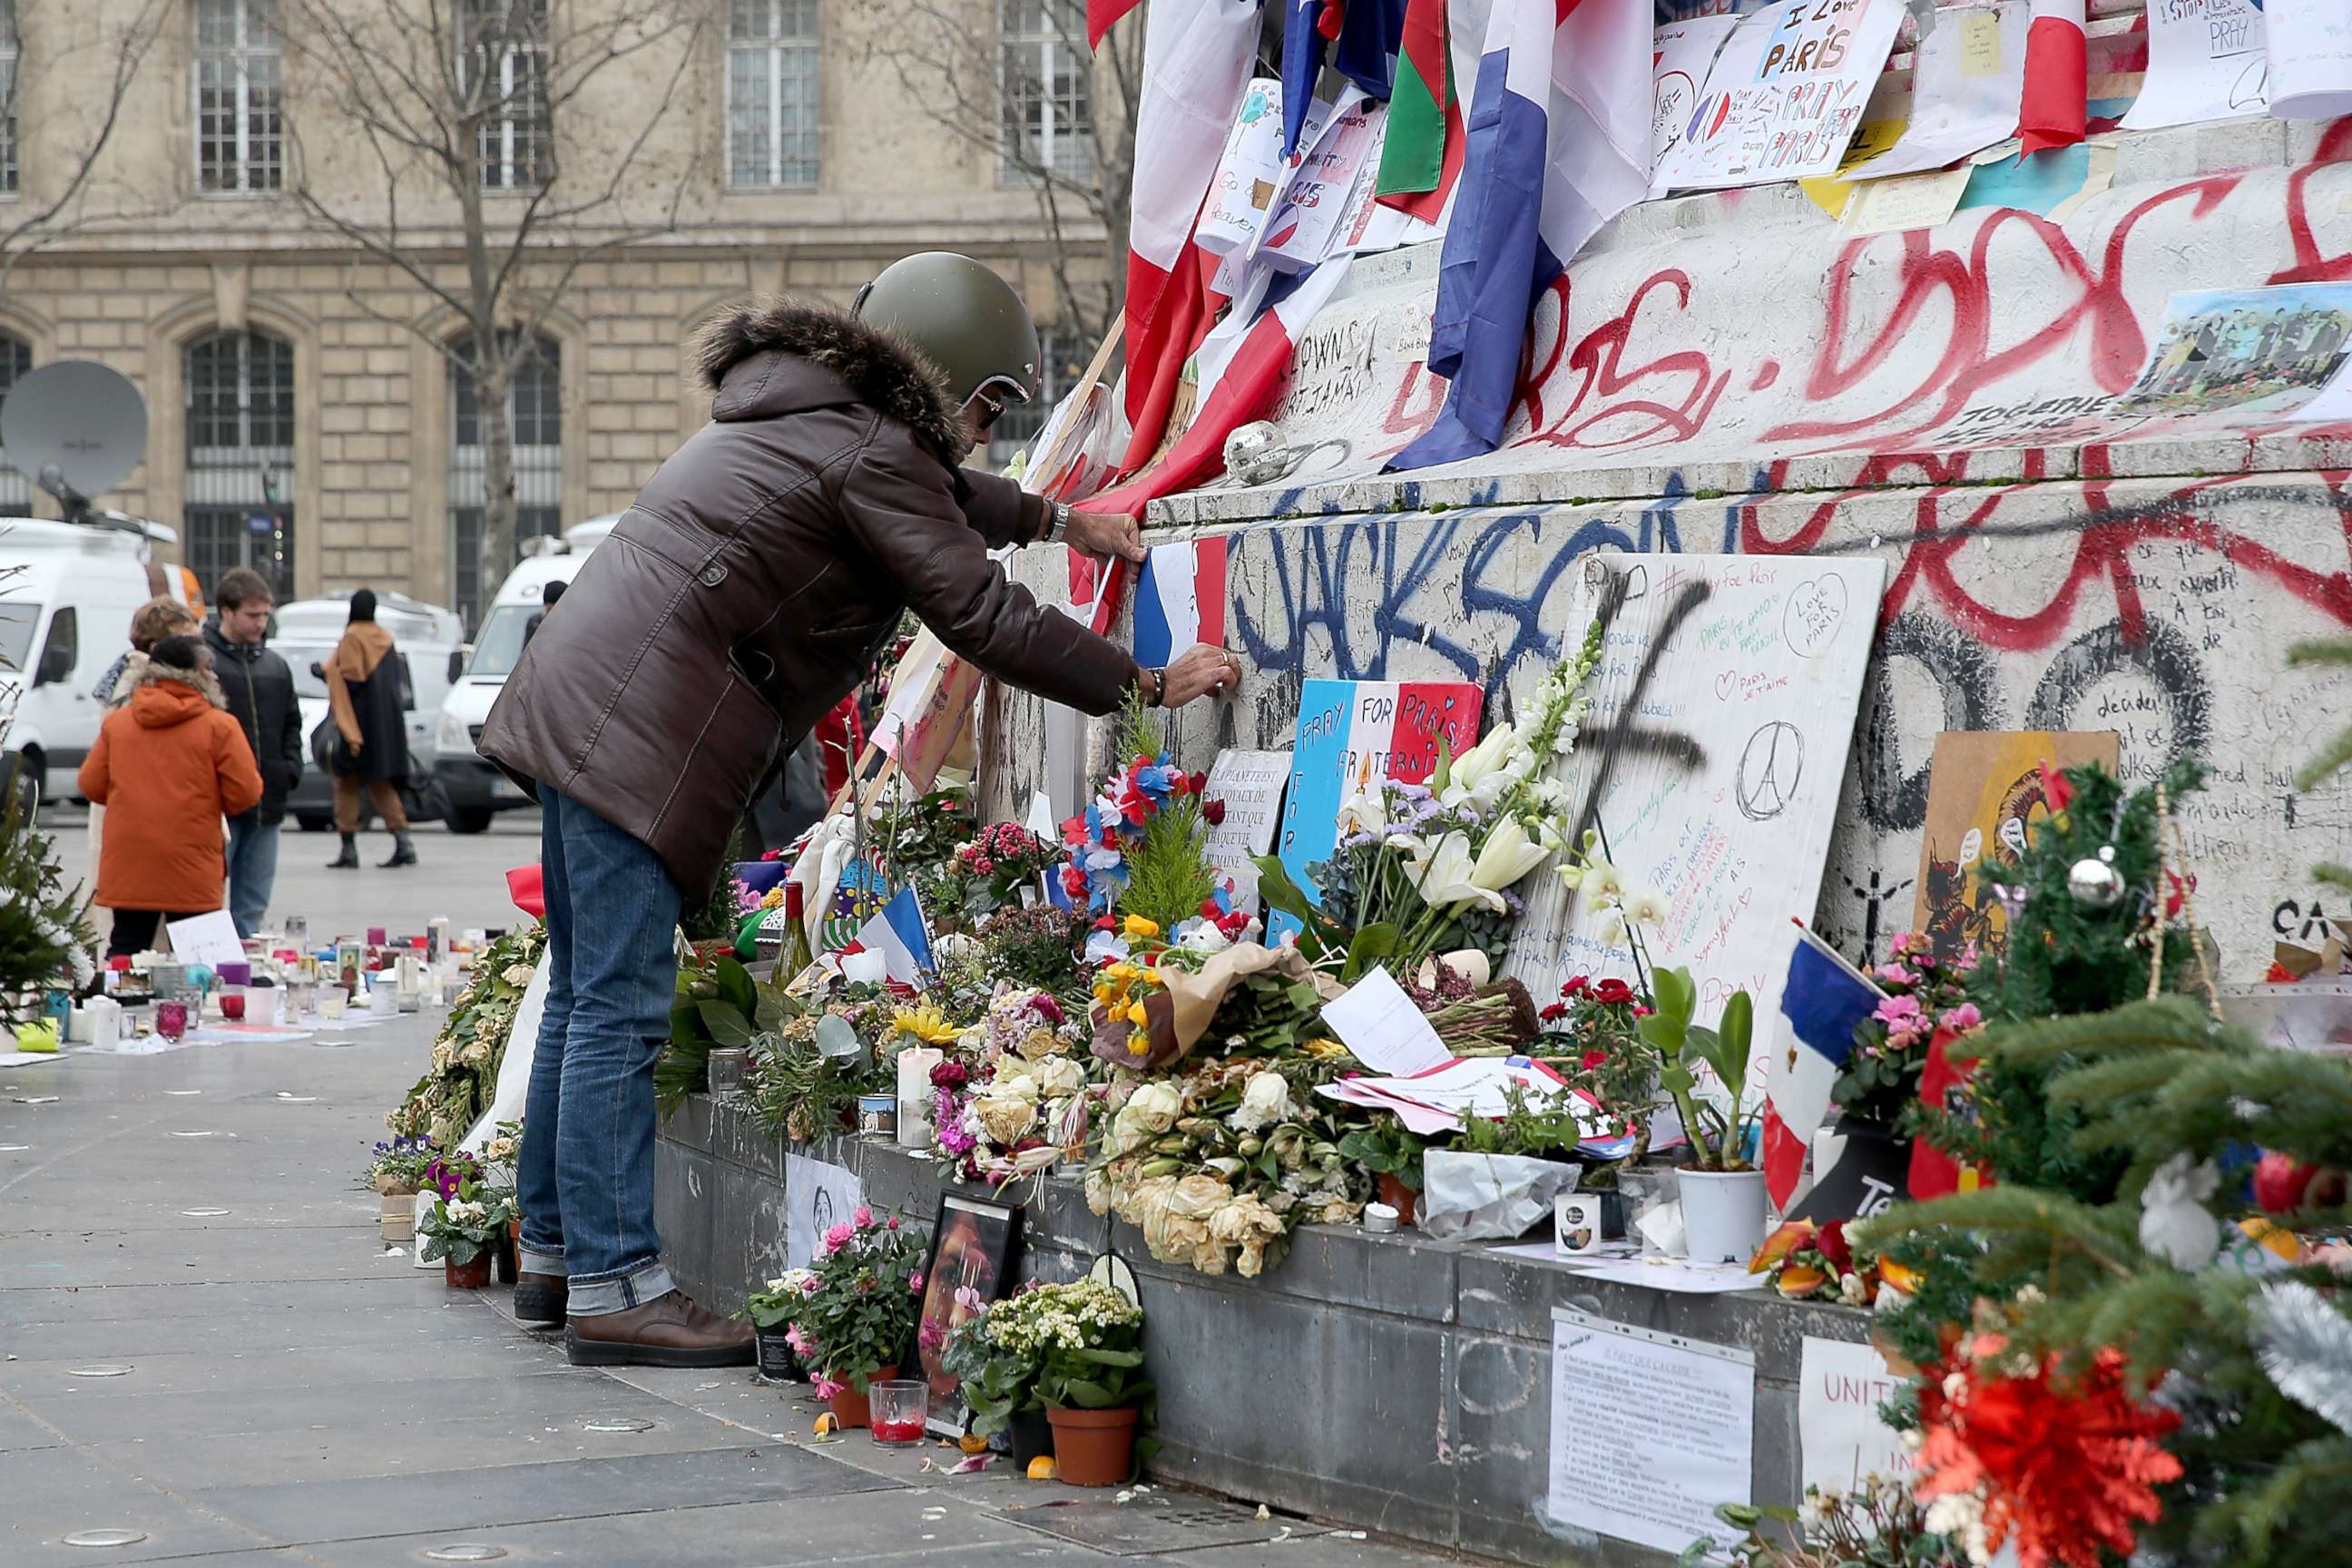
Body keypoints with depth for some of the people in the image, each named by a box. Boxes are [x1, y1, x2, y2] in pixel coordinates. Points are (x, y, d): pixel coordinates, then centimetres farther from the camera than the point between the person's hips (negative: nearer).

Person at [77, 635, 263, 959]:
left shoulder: (116, 722, 5)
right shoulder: (220, 726, -7)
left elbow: (91, 786, 7)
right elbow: (245, 794, -9)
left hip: (127, 870, 3)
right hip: (190, 872, -3)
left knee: (125, 950, 9)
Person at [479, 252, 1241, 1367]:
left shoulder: (802, 417, 21)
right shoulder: (866, 454, -9)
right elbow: (980, 617, -11)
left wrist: (1052, 519, 40)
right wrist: (1148, 685, -4)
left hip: (577, 708, 11)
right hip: (638, 732, -11)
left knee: (586, 995, 15)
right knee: (620, 1007, -10)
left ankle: (554, 1252, 22)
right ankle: (613, 1286, -9)